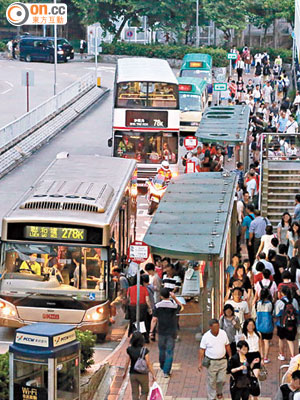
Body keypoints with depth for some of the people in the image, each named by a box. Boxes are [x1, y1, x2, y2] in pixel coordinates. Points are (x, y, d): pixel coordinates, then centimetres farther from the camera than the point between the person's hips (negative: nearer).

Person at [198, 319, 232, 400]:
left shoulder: (223, 333, -5)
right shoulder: (206, 336, -14)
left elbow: (227, 346, 8)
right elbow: (202, 350, -8)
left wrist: (230, 357, 11)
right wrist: (200, 362, -10)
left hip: (222, 361, 3)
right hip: (211, 362, -3)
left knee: (222, 379, 9)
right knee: (211, 381, 5)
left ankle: (219, 392, 39)